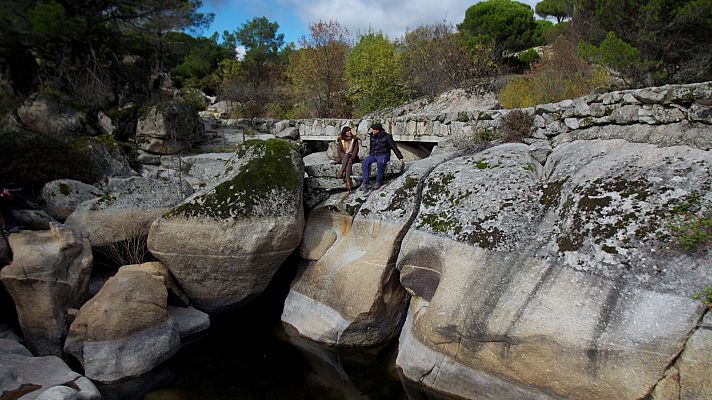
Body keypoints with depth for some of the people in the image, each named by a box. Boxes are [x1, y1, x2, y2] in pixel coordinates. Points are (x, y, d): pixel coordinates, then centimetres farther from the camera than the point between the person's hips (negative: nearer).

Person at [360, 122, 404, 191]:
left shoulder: (387, 136, -7)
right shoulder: (372, 136, 8)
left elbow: (394, 147, -5)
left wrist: (400, 158, -10)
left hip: (383, 155, -5)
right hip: (373, 155, 5)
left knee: (380, 162, -39)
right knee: (365, 162, -25)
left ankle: (378, 182, -25)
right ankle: (364, 183, -28)